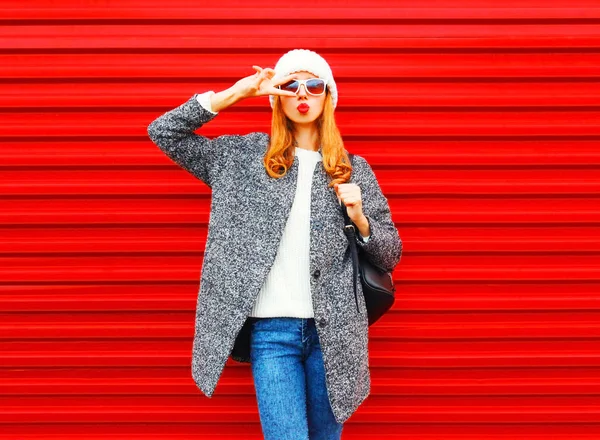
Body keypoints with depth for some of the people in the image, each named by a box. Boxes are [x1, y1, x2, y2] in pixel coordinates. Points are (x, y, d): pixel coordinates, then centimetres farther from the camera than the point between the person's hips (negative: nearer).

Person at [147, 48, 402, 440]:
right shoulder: (244, 157, 8)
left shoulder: (354, 170, 9)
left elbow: (390, 256, 11)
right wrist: (235, 94, -5)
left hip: (332, 330, 2)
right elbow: (163, 132, 4)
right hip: (270, 330, -1)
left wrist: (358, 218, -10)